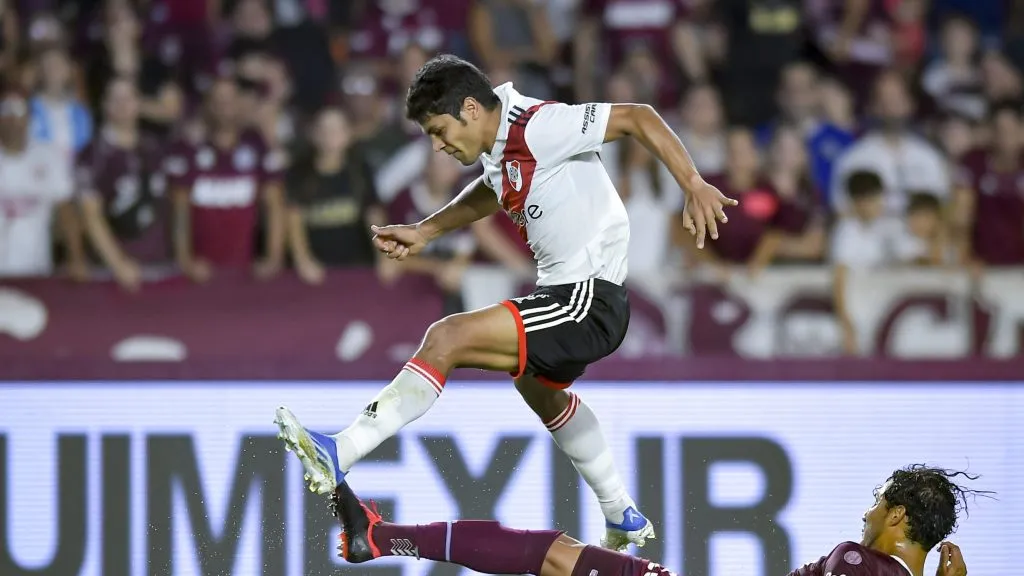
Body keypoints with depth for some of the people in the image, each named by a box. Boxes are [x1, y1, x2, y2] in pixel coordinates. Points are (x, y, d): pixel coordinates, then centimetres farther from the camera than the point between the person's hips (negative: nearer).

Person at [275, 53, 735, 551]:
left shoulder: (540, 127, -20)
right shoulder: (499, 144, 7)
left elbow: (637, 117, -21)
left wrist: (694, 187, -29)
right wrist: (424, 232, 21)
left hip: (590, 300, -11)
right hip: (566, 292, 11)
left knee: (447, 339, -20)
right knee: (537, 386, 36)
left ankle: (339, 456, -22)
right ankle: (623, 520, 48)